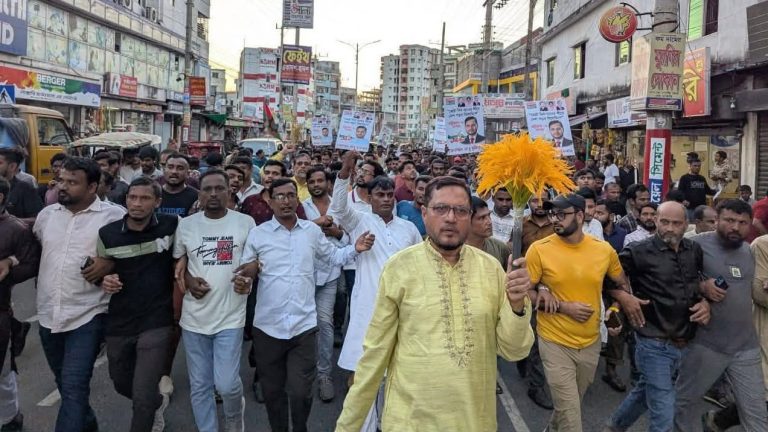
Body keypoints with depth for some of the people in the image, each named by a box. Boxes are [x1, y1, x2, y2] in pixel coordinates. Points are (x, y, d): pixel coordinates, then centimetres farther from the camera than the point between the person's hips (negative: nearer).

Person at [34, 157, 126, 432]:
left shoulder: (115, 216, -10)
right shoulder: (47, 214, 8)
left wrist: (111, 263, -19)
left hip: (87, 315, -6)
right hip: (48, 314, 6)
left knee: (74, 386, -8)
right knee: (64, 382, 21)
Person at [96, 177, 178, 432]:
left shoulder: (172, 226, -10)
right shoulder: (107, 233, -4)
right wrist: (105, 280, -12)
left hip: (157, 323, -4)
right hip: (119, 323, 4)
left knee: (143, 396, -7)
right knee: (121, 384, 23)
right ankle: (158, 403, 53)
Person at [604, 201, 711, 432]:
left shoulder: (695, 250, 2)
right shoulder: (640, 251, -15)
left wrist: (704, 300, -2)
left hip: (684, 343, 6)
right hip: (655, 345, -6)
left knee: (645, 392, 25)